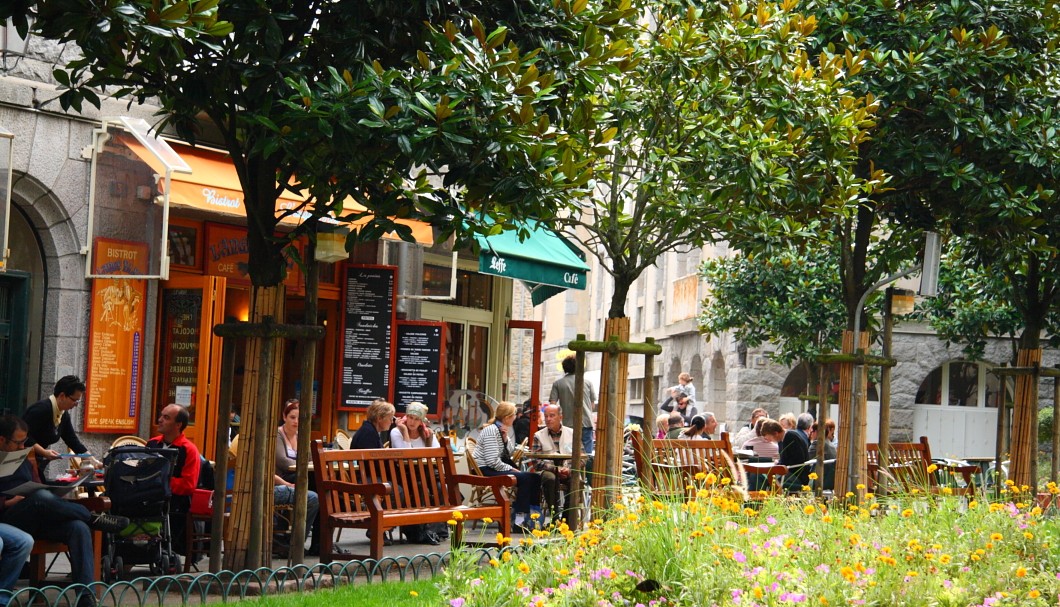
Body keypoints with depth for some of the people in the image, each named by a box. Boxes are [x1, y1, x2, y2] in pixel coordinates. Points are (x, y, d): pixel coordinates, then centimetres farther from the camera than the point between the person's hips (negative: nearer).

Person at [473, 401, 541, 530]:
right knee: (524, 478, -25)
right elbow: (492, 461, -24)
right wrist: (511, 469, -16)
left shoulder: (501, 430, 12)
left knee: (534, 477, -1)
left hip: (496, 468, 10)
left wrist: (506, 438, -7)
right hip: (486, 471, -10)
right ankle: (520, 518, -22)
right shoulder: (491, 430, -18)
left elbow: (508, 453, 8)